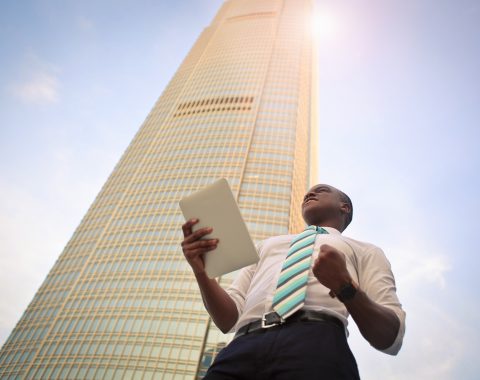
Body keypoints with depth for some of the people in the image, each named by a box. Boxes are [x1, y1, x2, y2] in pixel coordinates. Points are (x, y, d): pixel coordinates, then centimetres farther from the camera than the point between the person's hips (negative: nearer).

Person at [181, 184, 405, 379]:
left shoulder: (364, 251, 23)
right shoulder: (268, 245, 32)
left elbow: (391, 338, 10)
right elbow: (229, 320, 22)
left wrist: (346, 287, -8)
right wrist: (201, 271, 4)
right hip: (244, 348, 3)